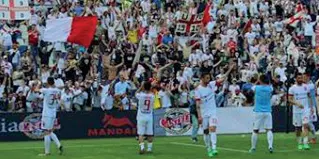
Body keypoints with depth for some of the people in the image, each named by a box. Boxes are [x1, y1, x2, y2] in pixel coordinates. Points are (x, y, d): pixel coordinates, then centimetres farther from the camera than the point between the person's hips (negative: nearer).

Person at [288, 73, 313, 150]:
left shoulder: (306, 87, 5)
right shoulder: (292, 88, -5)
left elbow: (309, 97, 16)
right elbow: (290, 100, -7)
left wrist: (311, 107, 10)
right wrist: (297, 104, -22)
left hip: (306, 110, 1)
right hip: (296, 111, -1)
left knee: (306, 125, -14)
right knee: (298, 128, 7)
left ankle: (305, 143, -18)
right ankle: (300, 143, 23)